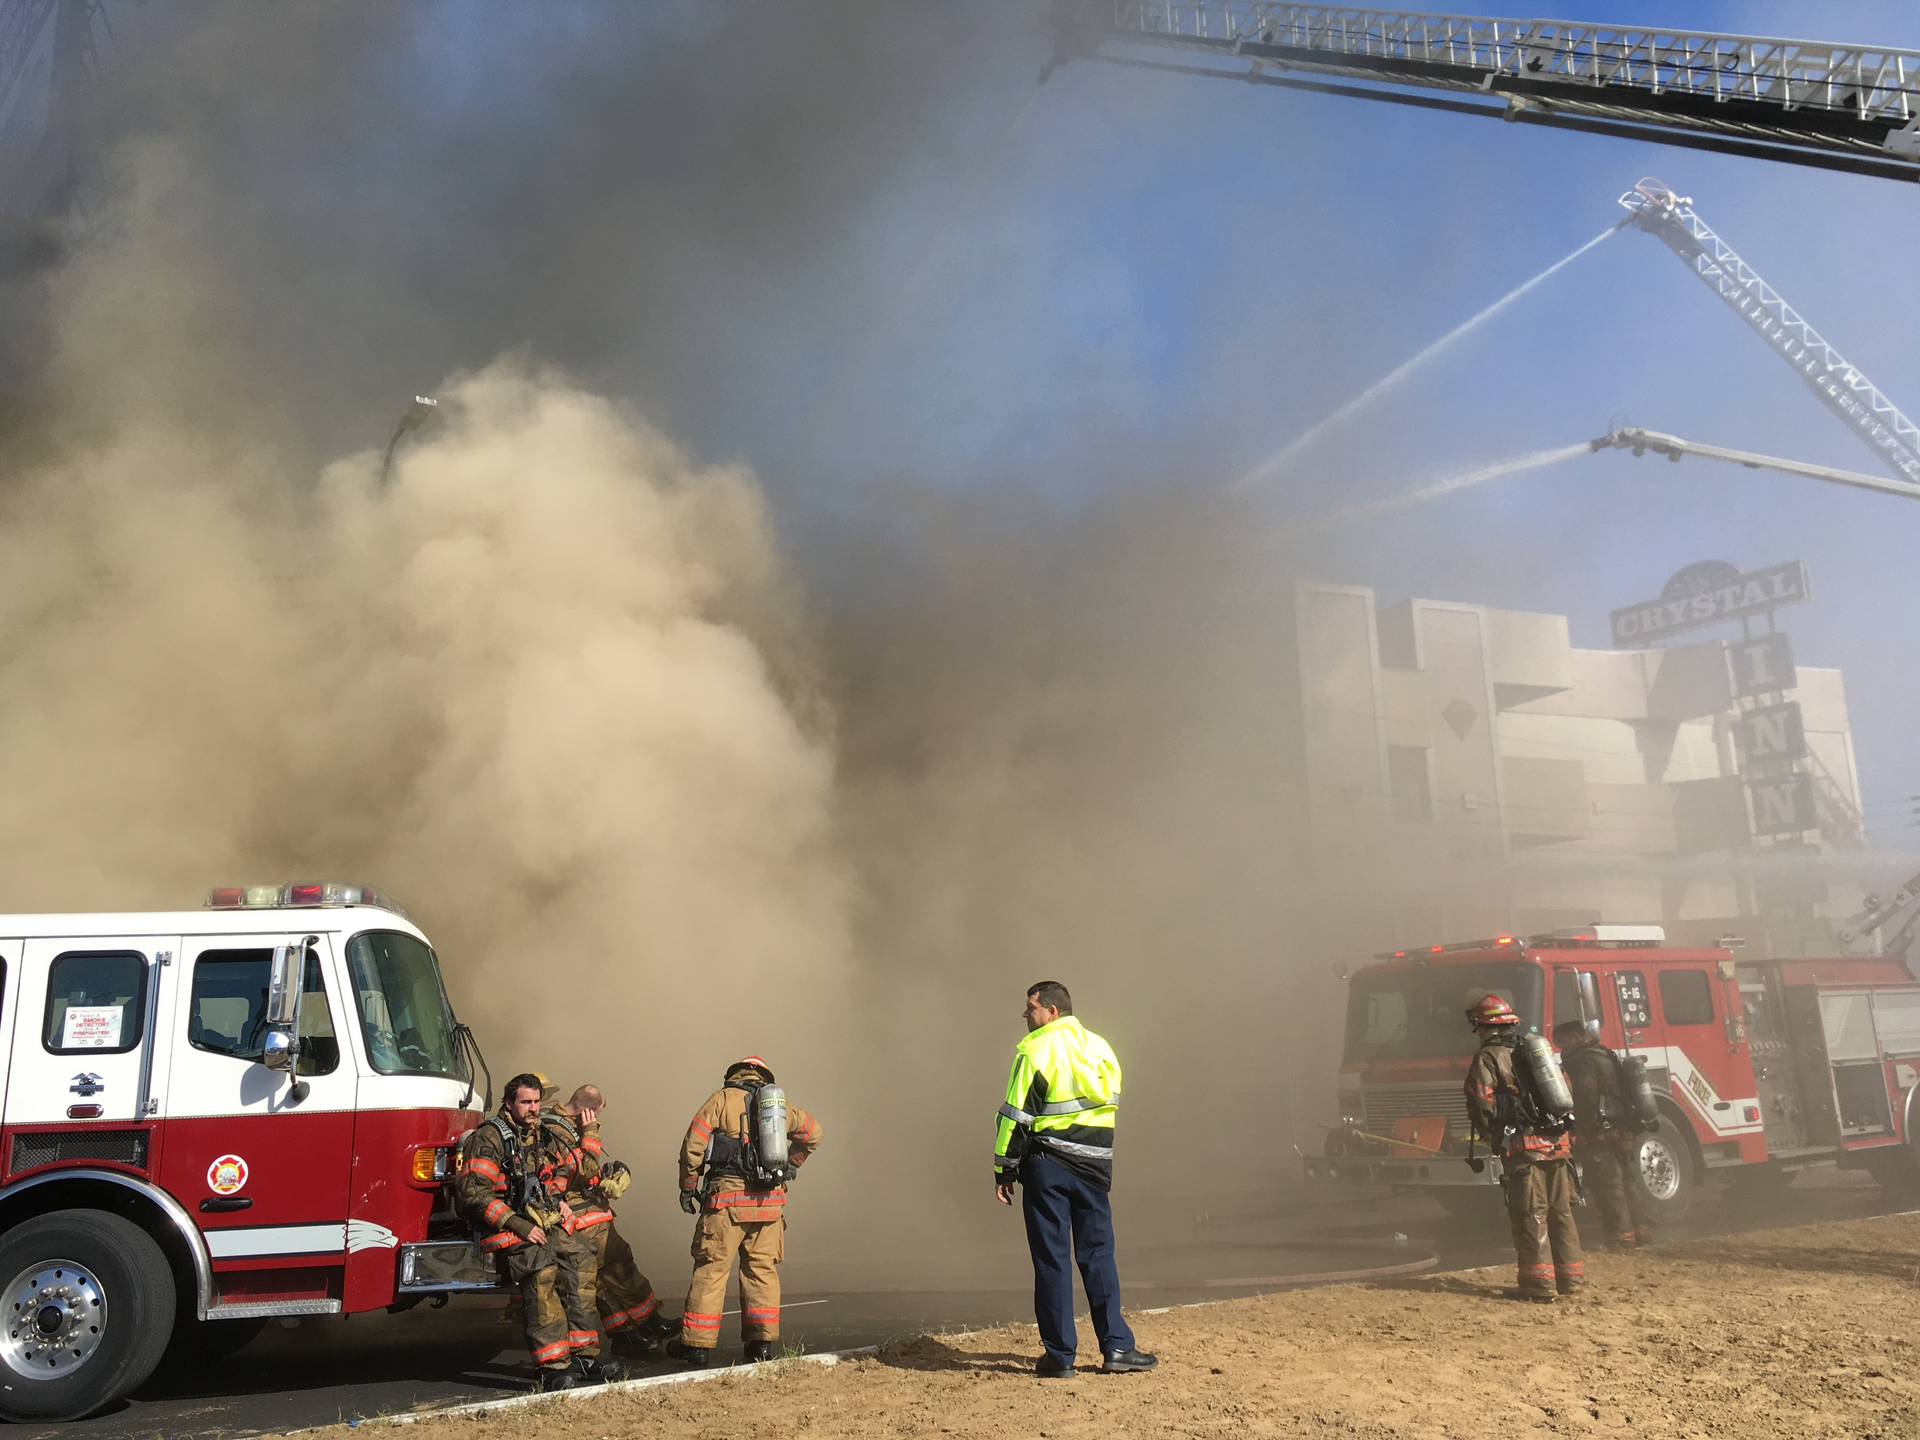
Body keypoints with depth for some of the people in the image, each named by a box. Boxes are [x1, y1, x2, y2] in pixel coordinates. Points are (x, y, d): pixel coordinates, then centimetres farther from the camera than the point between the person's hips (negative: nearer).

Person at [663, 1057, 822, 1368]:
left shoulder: (721, 1099, 3)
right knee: (762, 1269, 12)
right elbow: (813, 1132, 24)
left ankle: (697, 1344, 4)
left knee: (710, 1268, 3)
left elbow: (693, 1144, -4)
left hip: (727, 1196, -3)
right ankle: (762, 1342, 10)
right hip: (769, 1200, 3)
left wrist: (687, 1187, 5)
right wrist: (792, 1164, 33)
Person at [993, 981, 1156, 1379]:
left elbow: (1017, 1116, -11)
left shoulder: (1035, 1050, -8)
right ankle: (1116, 1347, 9)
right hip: (1094, 1167, 5)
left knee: (1052, 1258, 2)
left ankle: (1060, 1354, 6)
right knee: (1098, 1255, 12)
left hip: (1047, 1165, -5)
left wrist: (1004, 1170, -5)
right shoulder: (1101, 1048, 11)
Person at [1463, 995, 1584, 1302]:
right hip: (1559, 1145, 7)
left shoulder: (1488, 1059, -3)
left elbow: (1481, 1104, -11)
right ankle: (1571, 1277, 19)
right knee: (1561, 1211, 14)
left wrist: (1491, 1137, 4)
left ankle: (1540, 1283, -4)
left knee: (1531, 1215, -4)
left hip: (1524, 1148, -7)